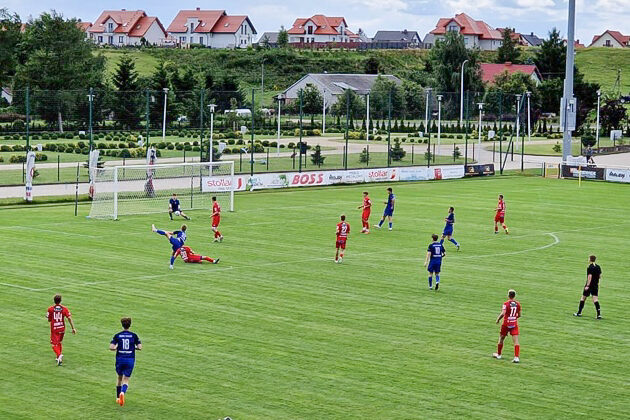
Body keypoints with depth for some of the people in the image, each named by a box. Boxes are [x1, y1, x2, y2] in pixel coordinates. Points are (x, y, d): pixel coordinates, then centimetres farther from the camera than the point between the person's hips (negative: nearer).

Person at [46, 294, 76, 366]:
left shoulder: (50, 309, -7)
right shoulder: (64, 309, -4)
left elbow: (49, 320, -2)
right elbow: (69, 318, -10)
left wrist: (47, 316, 21)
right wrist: (73, 328, -9)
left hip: (54, 329, -3)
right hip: (62, 328, 3)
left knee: (54, 344, -3)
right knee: (59, 342, 23)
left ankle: (59, 355, -29)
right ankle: (58, 357, 29)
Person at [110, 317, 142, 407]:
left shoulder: (117, 335, -2)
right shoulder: (134, 335, -2)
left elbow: (111, 347, -10)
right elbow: (140, 347, -6)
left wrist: (116, 348, 11)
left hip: (120, 359, 1)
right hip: (130, 359, -1)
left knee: (119, 377, 21)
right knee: (126, 379, 3)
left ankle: (118, 397, 26)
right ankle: (122, 392, -27)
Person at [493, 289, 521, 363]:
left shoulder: (506, 303, -14)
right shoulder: (517, 304, 0)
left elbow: (503, 313, -24)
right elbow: (519, 315, 10)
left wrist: (498, 319, -9)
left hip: (506, 324, -3)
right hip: (514, 324, 3)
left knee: (501, 339, 17)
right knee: (516, 341, -4)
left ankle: (498, 354, 31)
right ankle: (516, 357, -15)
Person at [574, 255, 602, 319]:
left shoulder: (590, 267, -15)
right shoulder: (598, 267, 4)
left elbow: (590, 277, -20)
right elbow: (600, 276, 9)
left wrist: (587, 285, -20)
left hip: (589, 285, -6)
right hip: (596, 285, 6)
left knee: (583, 298, 9)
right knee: (595, 299, 2)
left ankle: (579, 313, 18)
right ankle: (599, 314, -10)